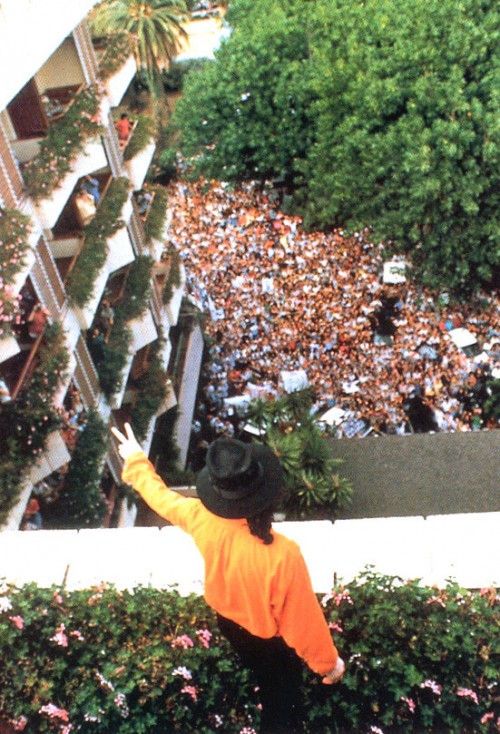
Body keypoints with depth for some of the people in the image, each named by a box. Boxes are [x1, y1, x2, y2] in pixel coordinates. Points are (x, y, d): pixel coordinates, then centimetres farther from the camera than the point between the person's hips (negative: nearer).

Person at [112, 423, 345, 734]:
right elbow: (303, 618, -28)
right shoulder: (282, 555, -44)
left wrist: (136, 462, 9)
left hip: (230, 621, 6)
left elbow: (161, 497, -10)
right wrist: (328, 661, -9)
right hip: (271, 638, -6)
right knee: (283, 692, 24)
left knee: (263, 671, 38)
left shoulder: (203, 518, -31)